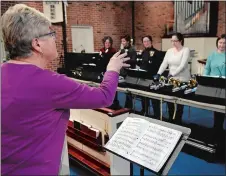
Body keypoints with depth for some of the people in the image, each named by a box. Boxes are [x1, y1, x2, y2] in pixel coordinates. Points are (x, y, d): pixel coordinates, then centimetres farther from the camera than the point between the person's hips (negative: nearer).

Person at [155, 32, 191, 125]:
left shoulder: (186, 50, -10)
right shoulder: (169, 50, 7)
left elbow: (182, 66, -19)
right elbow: (164, 63, 1)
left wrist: (172, 75, -27)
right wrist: (158, 74, -14)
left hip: (182, 80, -5)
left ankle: (178, 121, 19)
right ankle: (171, 120, 24)